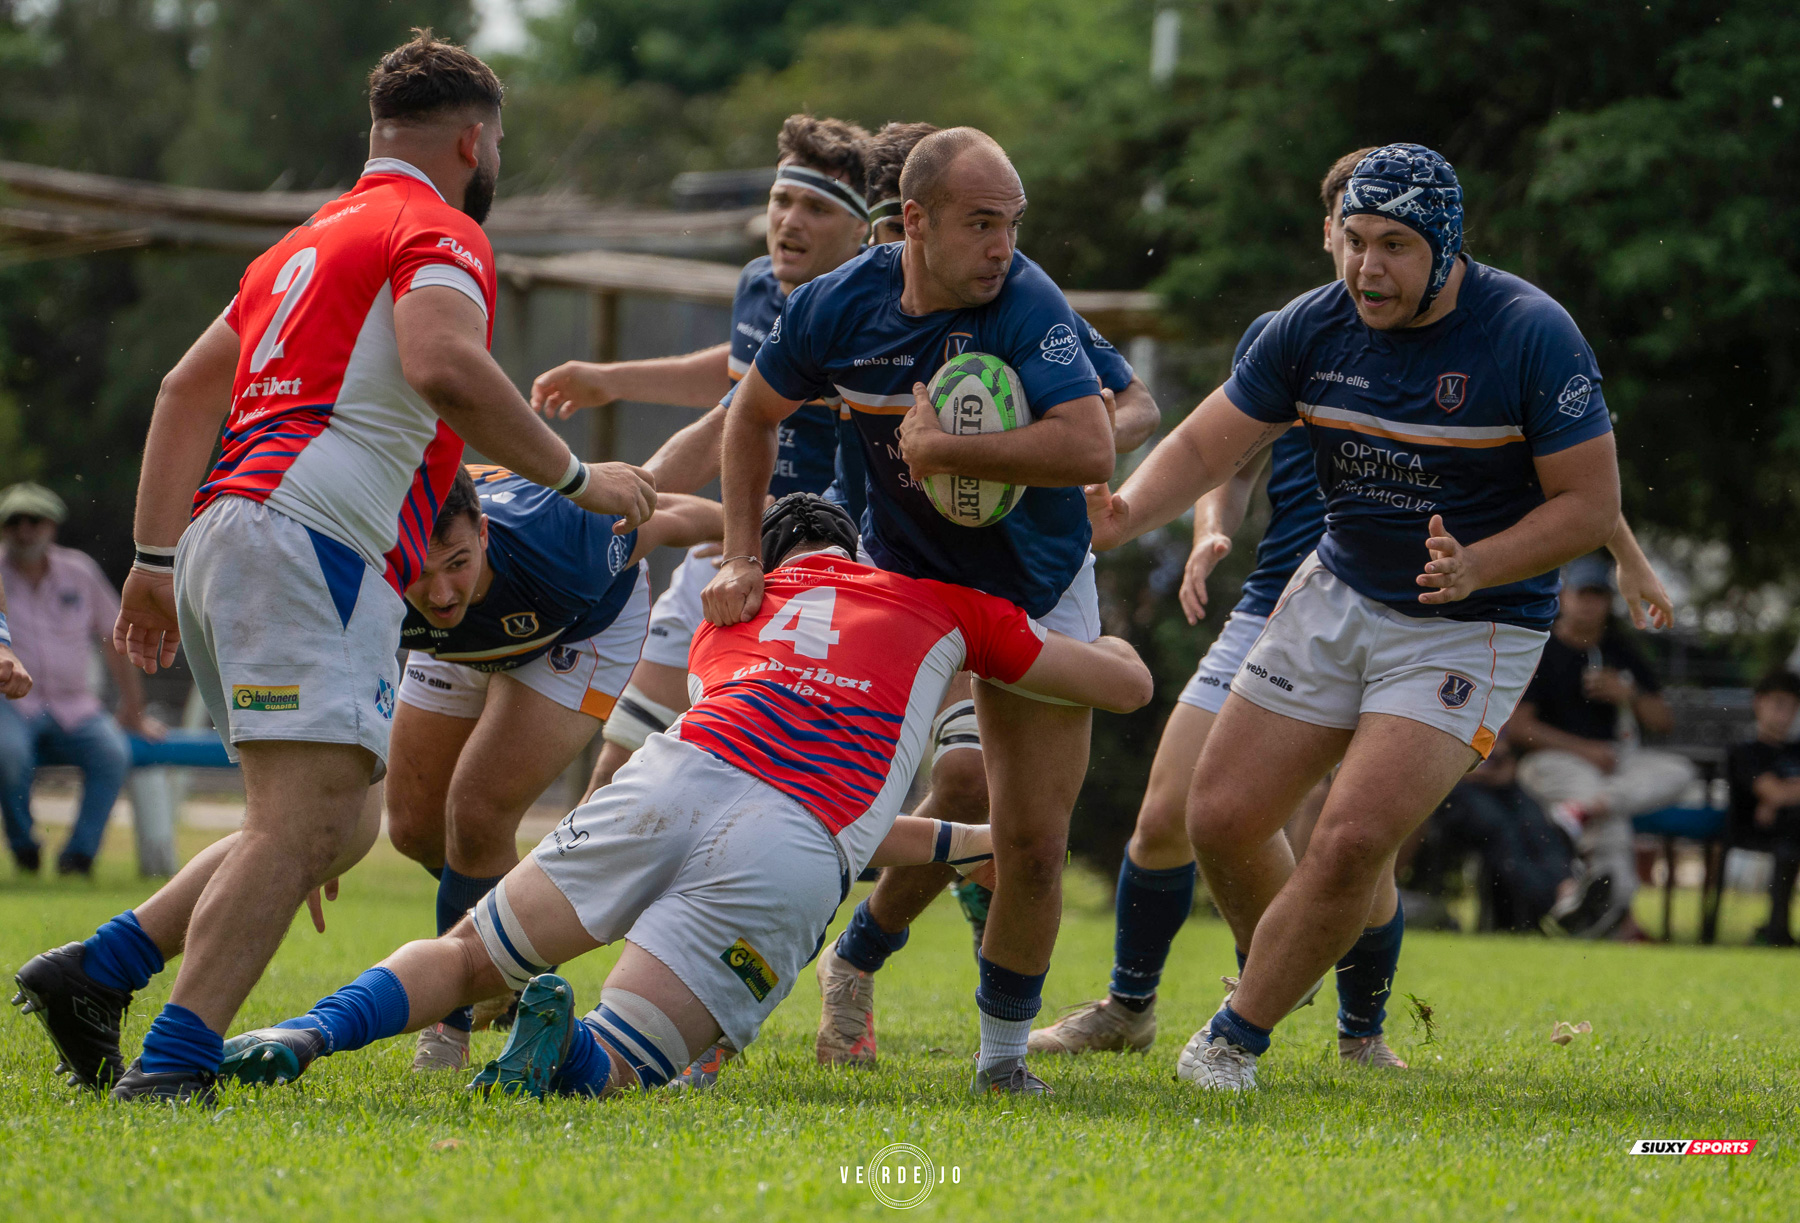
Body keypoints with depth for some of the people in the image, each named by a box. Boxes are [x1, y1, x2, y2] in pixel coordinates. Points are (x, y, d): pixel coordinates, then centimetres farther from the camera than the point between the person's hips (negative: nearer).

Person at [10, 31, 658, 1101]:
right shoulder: (439, 233, 1)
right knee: (306, 820, -18)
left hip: (225, 534, 10)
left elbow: (188, 387, 29)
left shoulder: (310, 242, 29)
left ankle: (95, 972, 8)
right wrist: (575, 477, -12)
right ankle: (172, 1071, -29)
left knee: (339, 825, 14)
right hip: (308, 540, -10)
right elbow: (442, 367, -20)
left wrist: (157, 558, 27)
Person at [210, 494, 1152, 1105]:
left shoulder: (724, 619, 37)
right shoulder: (934, 595, 29)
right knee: (613, 1068, 2)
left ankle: (307, 1034, -15)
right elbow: (1127, 683, 37)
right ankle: (568, 1052, -35)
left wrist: (972, 841, 52)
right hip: (790, 862, -3)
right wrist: (1112, 637, 60)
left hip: (676, 778, 3)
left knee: (464, 959, 15)